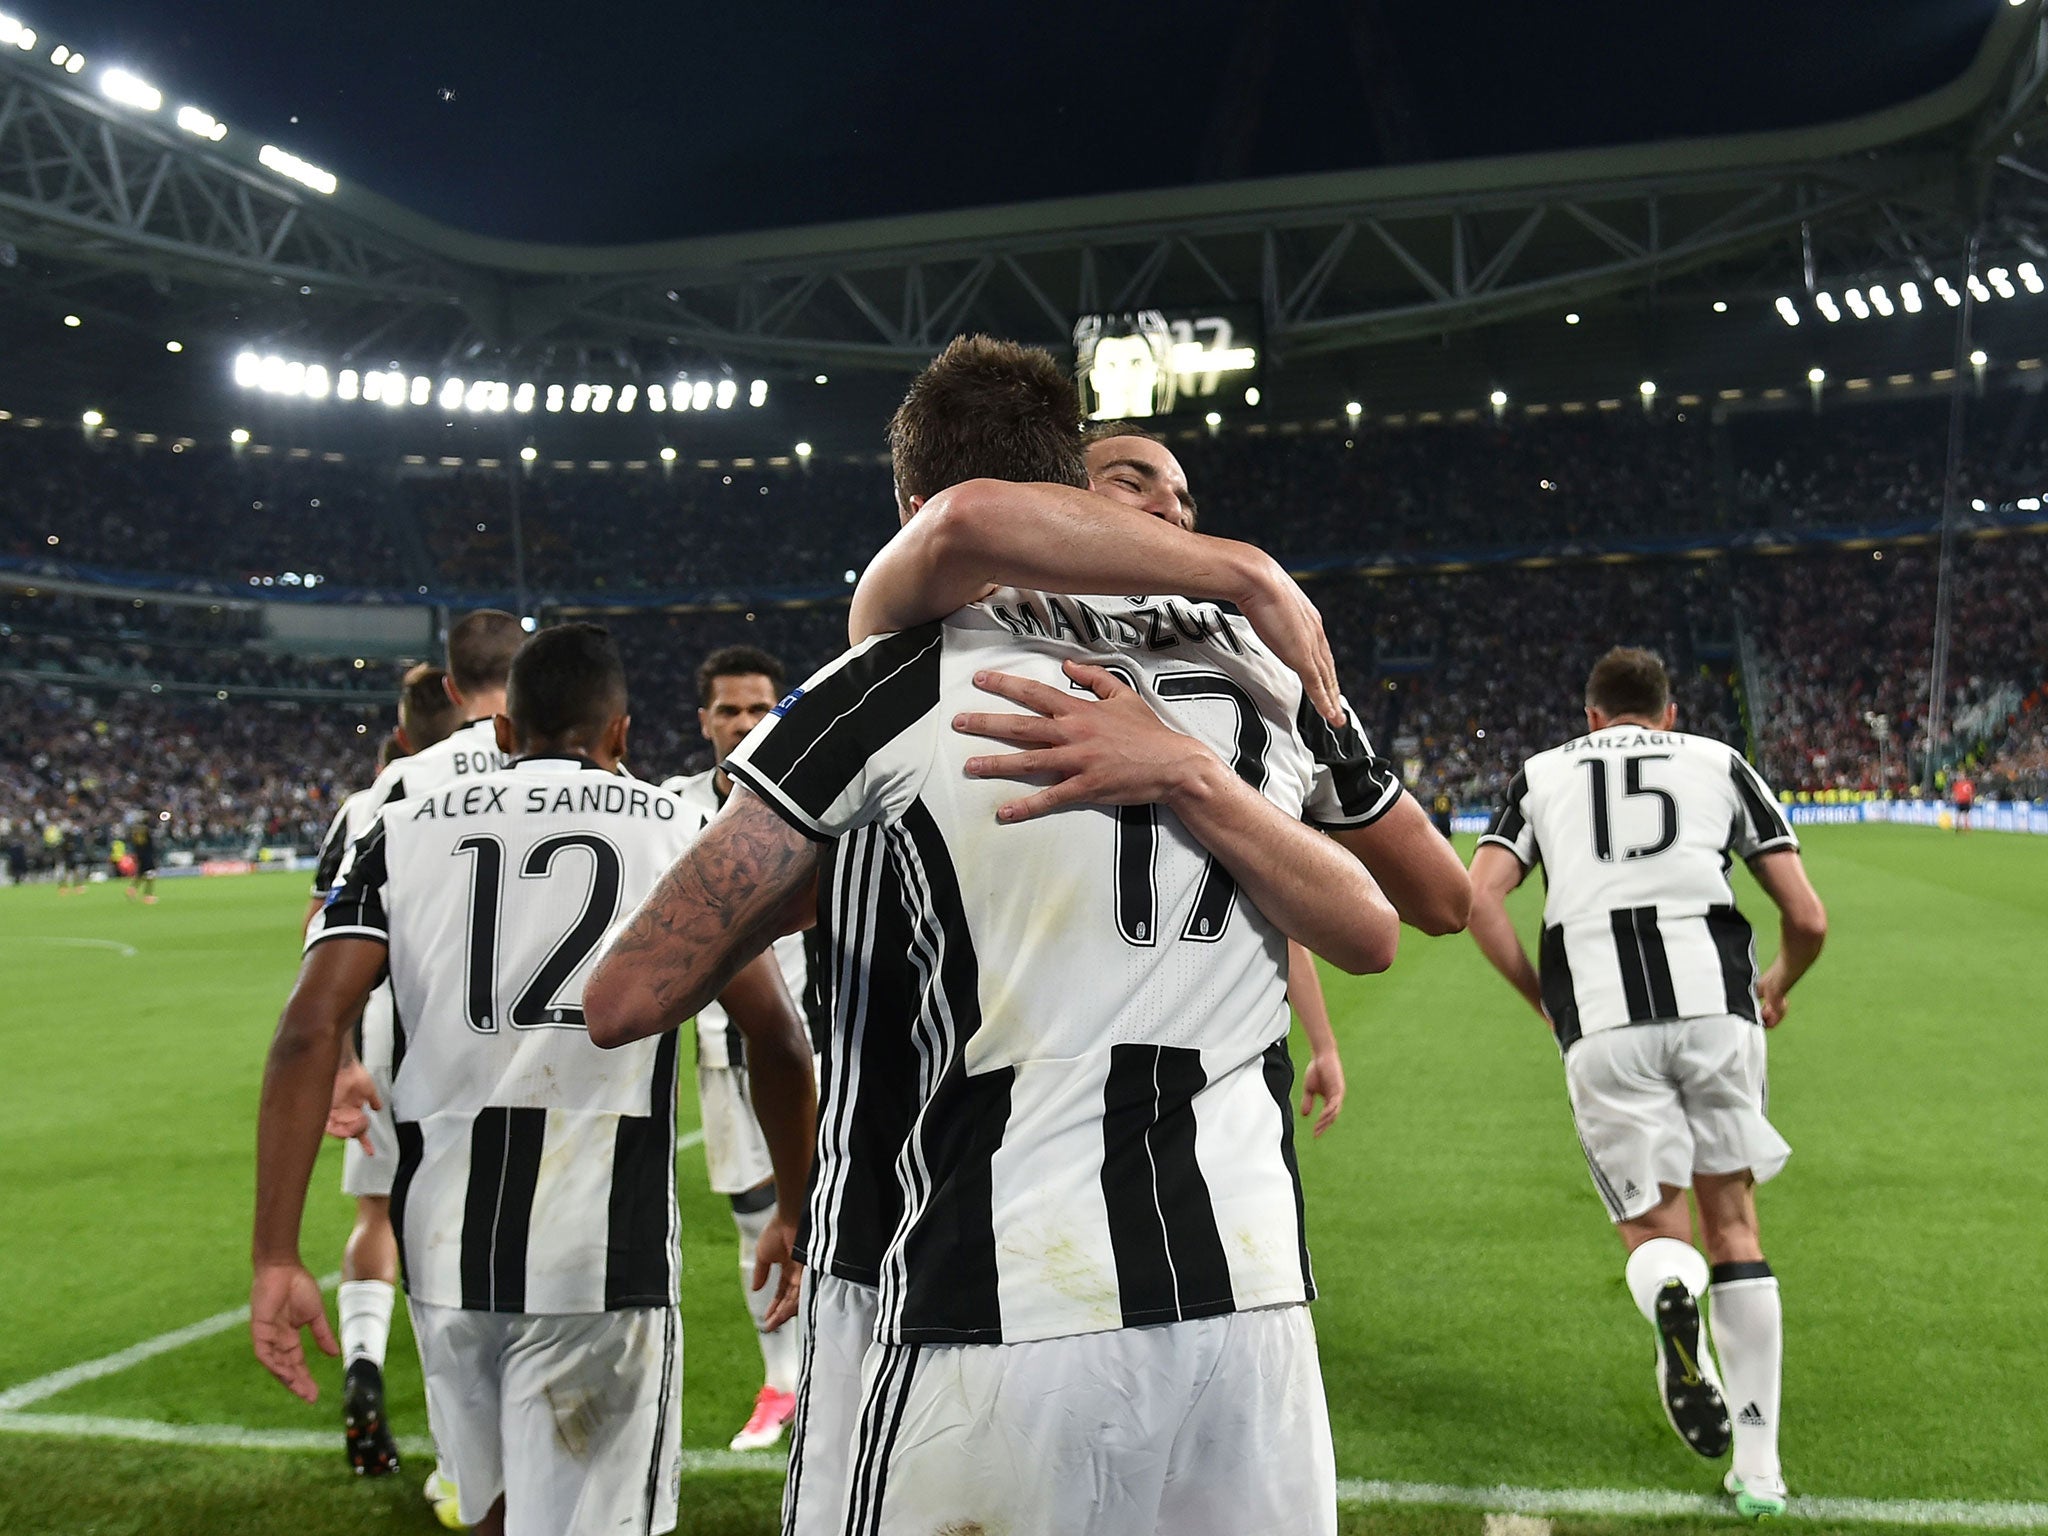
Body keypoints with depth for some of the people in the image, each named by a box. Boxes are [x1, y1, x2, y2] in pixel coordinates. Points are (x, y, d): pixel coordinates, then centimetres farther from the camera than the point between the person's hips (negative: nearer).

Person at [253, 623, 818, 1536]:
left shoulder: (403, 833, 8)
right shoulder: (683, 833, 4)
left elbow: (309, 1033, -4)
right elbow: (778, 1043, 1)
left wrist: (276, 1259, -3)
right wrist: (795, 1214, 15)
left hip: (444, 1250, 3)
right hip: (602, 1255, -3)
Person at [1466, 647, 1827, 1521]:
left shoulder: (1543, 774, 20)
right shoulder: (1719, 763, 19)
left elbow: (1478, 901, 5)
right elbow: (1807, 920, 13)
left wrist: (1545, 1001, 18)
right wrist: (1776, 987, 34)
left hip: (1601, 1024, -1)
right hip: (1713, 1002, 1)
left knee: (1652, 1227, 12)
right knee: (1732, 1224, 14)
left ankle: (1668, 1291, -25)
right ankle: (1758, 1467, 14)